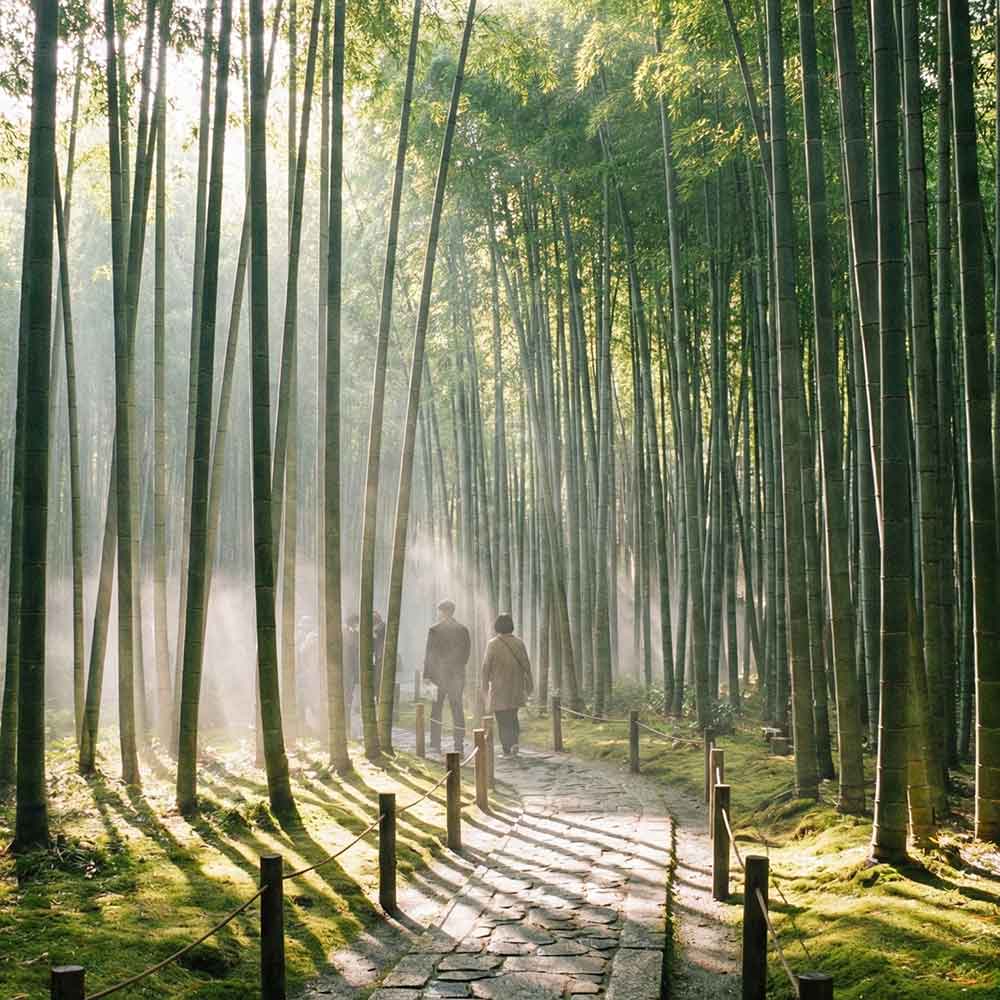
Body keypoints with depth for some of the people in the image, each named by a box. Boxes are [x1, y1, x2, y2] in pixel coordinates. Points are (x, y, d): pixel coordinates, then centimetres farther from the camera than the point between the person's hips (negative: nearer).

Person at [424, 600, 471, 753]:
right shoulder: (463, 629, 3)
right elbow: (467, 652, 6)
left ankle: (435, 744, 5)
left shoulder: (434, 630, -8)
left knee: (436, 709, 7)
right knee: (457, 708, 6)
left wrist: (426, 675, -5)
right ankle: (459, 745, 3)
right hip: (457, 674, 3)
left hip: (439, 674, -3)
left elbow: (429, 654, -8)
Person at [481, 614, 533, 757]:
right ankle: (514, 742, 3)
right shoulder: (518, 643, -1)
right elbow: (526, 664, -1)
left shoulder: (493, 644, -9)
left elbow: (486, 665, -8)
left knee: (502, 718, 2)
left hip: (499, 686, -3)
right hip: (516, 686, 3)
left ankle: (507, 749, -3)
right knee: (512, 715, 19)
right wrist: (529, 682, 6)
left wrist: (485, 683, 3)